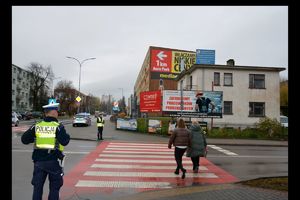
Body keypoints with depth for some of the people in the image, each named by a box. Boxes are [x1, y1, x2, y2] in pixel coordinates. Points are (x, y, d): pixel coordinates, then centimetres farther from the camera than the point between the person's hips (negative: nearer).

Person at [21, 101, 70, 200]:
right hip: (54, 161, -3)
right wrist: (67, 136, -2)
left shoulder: (37, 126, 0)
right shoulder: (58, 126, -12)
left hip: (39, 161, 4)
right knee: (54, 187, 11)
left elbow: (24, 139, 4)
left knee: (37, 187, 14)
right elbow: (65, 141, -22)